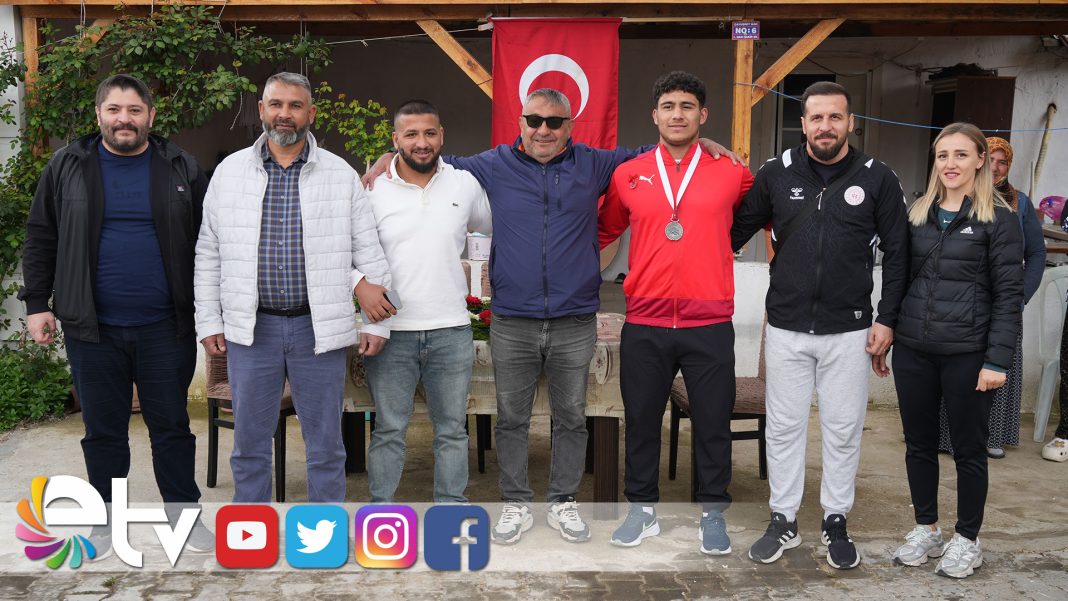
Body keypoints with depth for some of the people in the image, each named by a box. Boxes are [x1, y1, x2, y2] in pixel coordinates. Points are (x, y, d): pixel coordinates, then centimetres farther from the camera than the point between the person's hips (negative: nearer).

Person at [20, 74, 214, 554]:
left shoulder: (181, 168, 2)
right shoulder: (66, 166, 3)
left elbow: (207, 242, 4)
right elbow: (41, 238, 7)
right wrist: (37, 302, 2)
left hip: (166, 326, 0)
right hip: (92, 327, 1)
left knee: (171, 425, 8)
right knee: (103, 429, 11)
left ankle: (184, 514, 23)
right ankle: (104, 520, 27)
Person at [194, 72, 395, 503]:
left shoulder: (342, 175, 2)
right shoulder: (229, 172, 6)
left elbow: (369, 252, 4)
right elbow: (208, 254, 8)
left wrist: (375, 322, 0)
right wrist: (208, 321, 4)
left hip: (319, 327, -1)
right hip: (251, 327, 1)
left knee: (326, 445, 8)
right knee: (249, 443, 11)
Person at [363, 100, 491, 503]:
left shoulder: (465, 184, 4)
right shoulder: (373, 190, -1)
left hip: (451, 329, 2)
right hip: (390, 330, -1)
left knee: (452, 428, 11)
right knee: (388, 430, 8)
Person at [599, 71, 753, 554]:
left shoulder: (731, 172, 1)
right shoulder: (628, 174, 5)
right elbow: (604, 231, 18)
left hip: (710, 324, -1)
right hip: (644, 324, 1)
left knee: (713, 424, 9)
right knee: (641, 422, 11)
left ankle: (713, 513, 26)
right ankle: (642, 510, 27)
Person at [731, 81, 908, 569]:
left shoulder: (877, 179, -1)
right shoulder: (776, 173, 1)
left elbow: (896, 253, 2)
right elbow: (736, 231, 7)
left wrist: (886, 318, -2)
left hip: (849, 332, -1)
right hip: (786, 329, 1)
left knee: (843, 431, 9)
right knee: (784, 428, 9)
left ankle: (836, 523, 26)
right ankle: (783, 522, 23)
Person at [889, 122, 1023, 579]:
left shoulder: (999, 219, -4)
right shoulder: (918, 214, 10)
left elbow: (1009, 295, -7)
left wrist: (997, 360, -14)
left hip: (967, 353, -4)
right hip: (913, 350, 4)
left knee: (968, 448, 8)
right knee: (919, 443, 12)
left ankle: (967, 540, 23)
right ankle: (926, 529, 28)